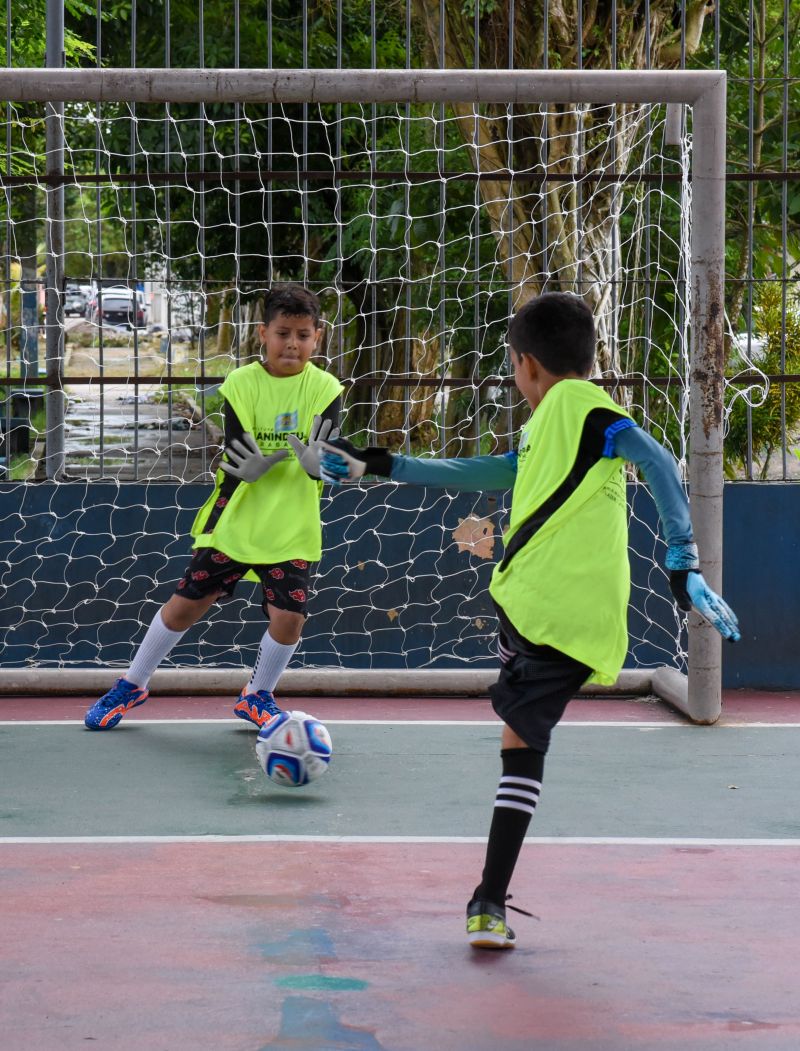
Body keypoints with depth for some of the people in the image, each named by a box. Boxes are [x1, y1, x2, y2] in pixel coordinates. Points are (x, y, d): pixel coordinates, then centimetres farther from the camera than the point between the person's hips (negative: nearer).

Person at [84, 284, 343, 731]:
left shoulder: (326, 389, -8)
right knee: (187, 602, 3)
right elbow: (233, 462, -10)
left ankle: (258, 696, 21)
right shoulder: (240, 384, -7)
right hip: (234, 521, 0)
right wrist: (249, 470, -34)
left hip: (292, 528, 0)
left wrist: (319, 466, -37)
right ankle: (132, 685, 24)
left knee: (289, 617, -8)